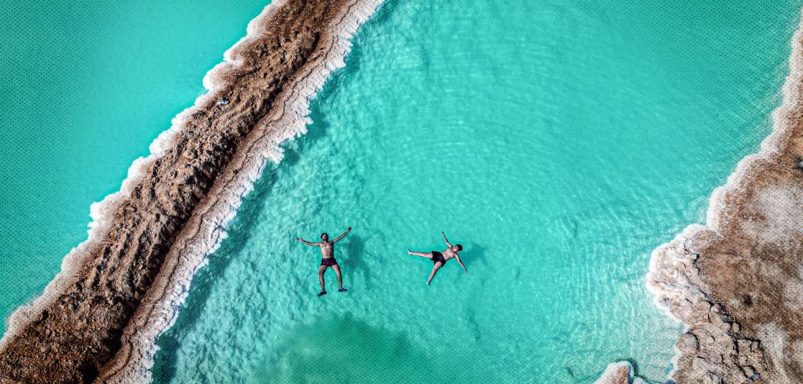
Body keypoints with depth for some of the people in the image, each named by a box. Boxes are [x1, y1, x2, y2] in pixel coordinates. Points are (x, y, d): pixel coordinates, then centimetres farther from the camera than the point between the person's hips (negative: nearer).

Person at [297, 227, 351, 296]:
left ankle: (341, 288, -9)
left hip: (332, 260, -1)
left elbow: (340, 237, 12)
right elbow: (310, 243, 23)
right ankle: (323, 290, -11)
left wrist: (347, 231, 8)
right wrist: (301, 240, 23)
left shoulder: (331, 242, 14)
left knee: (338, 272, -16)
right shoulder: (320, 244, 17)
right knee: (320, 274, -15)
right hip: (324, 261, 1)